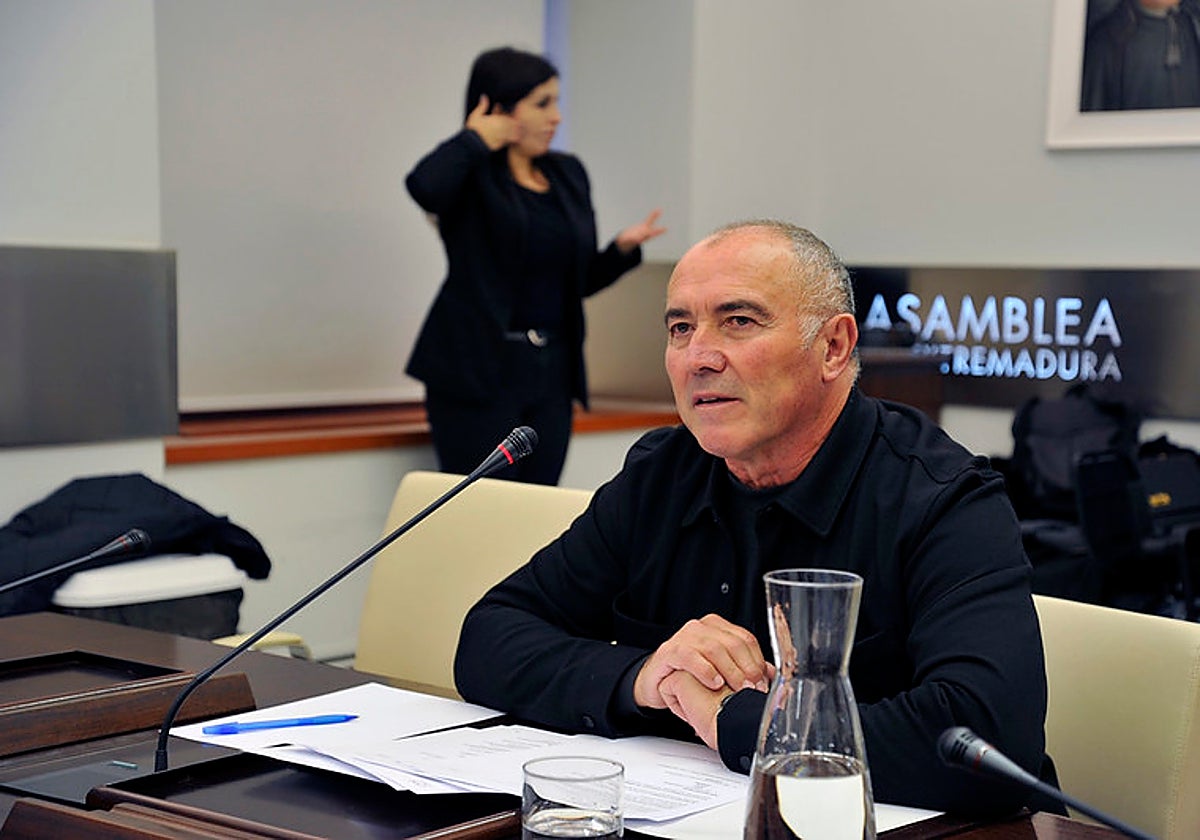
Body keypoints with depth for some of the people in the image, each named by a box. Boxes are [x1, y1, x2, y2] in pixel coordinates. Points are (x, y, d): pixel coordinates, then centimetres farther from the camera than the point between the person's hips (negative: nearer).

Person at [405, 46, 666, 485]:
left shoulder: (569, 174, 14)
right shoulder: (470, 174, -4)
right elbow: (423, 186, -30)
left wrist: (623, 248, 1)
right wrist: (475, 140, -12)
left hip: (552, 370, 6)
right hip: (479, 369, -6)